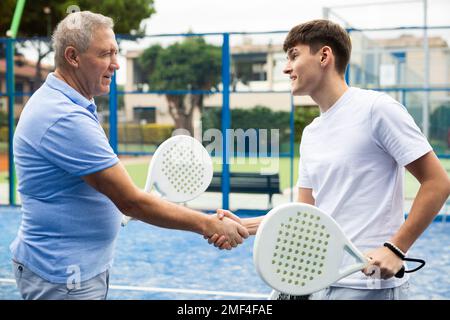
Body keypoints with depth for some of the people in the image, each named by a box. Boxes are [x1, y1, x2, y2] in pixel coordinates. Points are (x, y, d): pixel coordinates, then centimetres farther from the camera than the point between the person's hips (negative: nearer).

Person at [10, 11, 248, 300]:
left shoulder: (60, 102, 8)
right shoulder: (66, 119, -25)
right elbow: (131, 201, -24)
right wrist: (208, 224, -18)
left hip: (87, 265, 10)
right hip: (63, 278, -10)